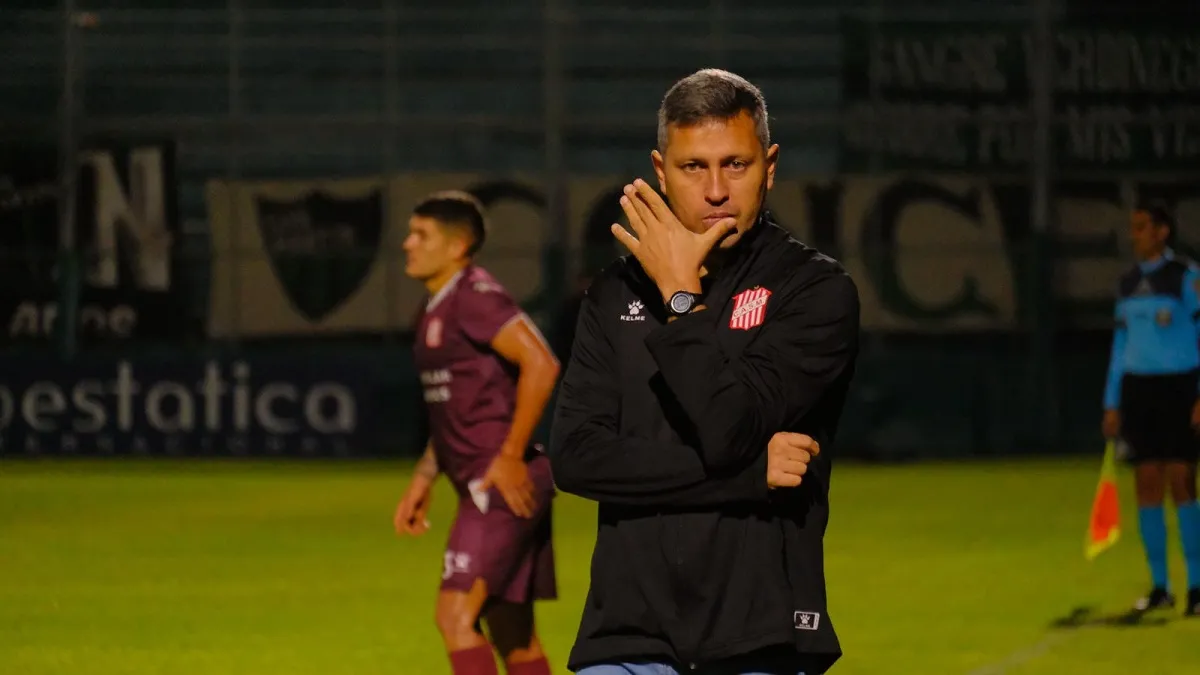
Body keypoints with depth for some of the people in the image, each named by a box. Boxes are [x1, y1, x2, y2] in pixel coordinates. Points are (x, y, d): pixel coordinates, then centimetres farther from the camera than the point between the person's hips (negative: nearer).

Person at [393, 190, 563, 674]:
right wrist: (423, 480, 21)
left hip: (504, 485, -10)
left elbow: (541, 364, -24)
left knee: (455, 614, -16)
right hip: (481, 487, 10)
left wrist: (511, 457, -23)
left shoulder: (475, 298, -12)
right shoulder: (435, 311, 18)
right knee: (512, 634, 10)